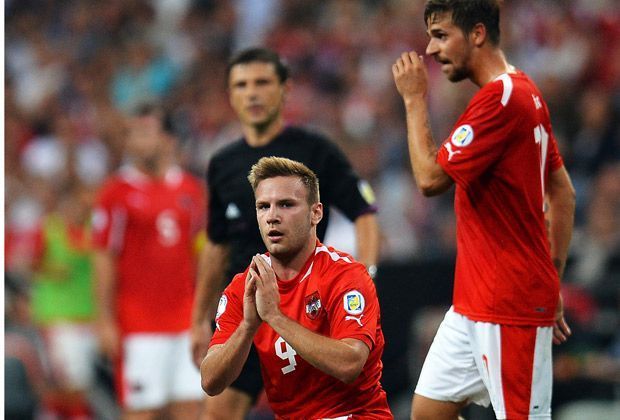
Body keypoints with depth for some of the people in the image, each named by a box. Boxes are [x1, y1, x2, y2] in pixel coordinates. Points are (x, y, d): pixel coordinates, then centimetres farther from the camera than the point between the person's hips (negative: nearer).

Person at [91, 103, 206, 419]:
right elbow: (104, 260, -4)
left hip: (185, 320, 5)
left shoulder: (190, 189, 10)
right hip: (138, 327, -5)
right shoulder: (117, 192, -4)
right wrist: (106, 321, -9)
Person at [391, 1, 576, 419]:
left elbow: (430, 177, -18)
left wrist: (415, 99, -8)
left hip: (510, 307, -10)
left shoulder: (500, 99, -18)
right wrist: (552, 283, 18)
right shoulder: (524, 93, 14)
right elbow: (563, 194, 17)